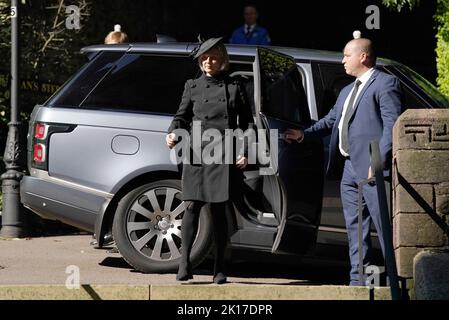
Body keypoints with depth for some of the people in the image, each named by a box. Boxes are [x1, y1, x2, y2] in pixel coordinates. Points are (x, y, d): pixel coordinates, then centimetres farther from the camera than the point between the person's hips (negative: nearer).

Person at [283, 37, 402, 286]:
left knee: (385, 226, -8)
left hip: (372, 168, -9)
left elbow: (392, 124, -13)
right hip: (349, 167, 9)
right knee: (355, 227, 10)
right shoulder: (347, 92, 25)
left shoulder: (385, 83, -4)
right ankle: (358, 279, 14)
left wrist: (380, 160, -20)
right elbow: (330, 120, 27)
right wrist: (304, 134, 13)